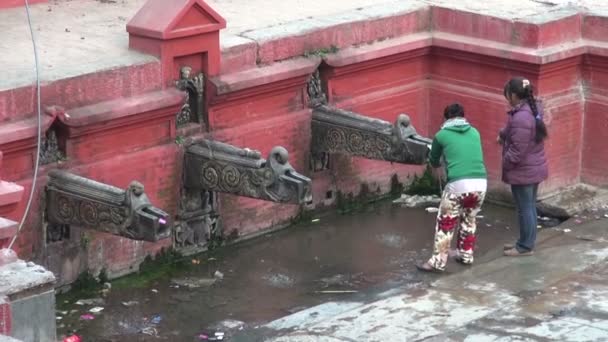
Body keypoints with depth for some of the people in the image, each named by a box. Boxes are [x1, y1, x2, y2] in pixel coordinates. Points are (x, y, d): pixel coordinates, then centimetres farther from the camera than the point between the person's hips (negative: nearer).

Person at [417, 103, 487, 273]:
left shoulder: (442, 135, 8)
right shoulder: (474, 132, 17)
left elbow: (433, 162, 23)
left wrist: (440, 163, 48)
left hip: (458, 184, -4)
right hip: (480, 183, 4)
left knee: (445, 224, 6)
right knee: (469, 220, 24)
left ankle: (438, 262, 5)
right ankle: (466, 255, 32)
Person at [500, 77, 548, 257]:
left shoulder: (520, 118, -28)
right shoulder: (532, 109, 3)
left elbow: (518, 151, -25)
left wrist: (505, 165, -11)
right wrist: (503, 135, 24)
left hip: (523, 171, -10)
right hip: (534, 168, 10)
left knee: (524, 209, 2)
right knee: (529, 207, 18)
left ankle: (525, 247, 13)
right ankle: (526, 242, 30)